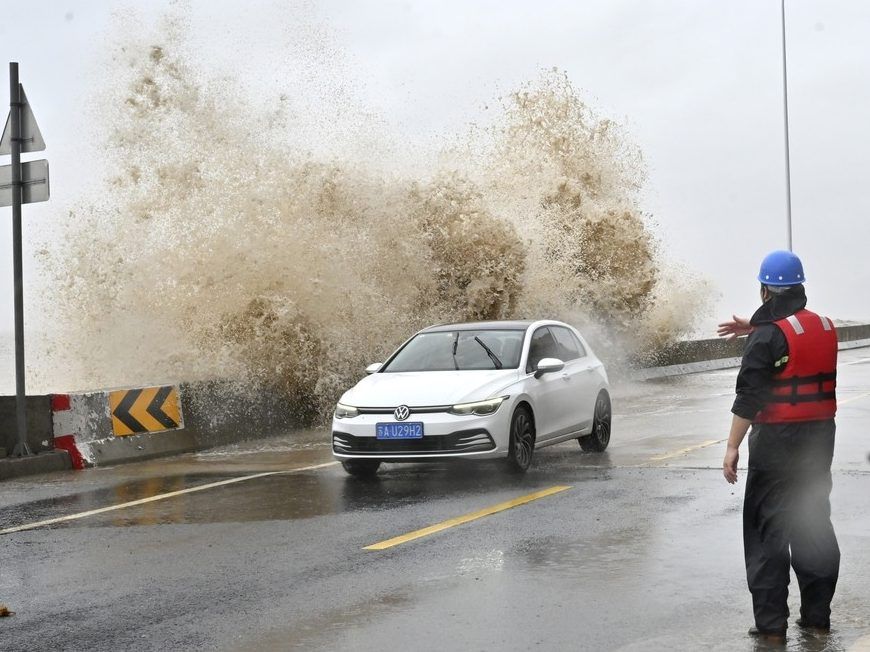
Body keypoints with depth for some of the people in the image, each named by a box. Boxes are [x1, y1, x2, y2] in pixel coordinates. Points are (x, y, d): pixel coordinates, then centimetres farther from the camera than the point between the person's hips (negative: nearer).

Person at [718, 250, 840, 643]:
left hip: (778, 440, -7)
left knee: (767, 530, 0)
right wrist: (755, 330, 26)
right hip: (820, 436, 7)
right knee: (814, 524, 15)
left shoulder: (768, 336, -14)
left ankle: (771, 623, 0)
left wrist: (732, 447, -18)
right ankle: (817, 615, 20)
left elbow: (749, 397, -19)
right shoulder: (825, 327, 8)